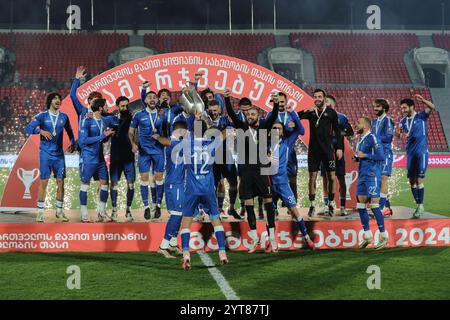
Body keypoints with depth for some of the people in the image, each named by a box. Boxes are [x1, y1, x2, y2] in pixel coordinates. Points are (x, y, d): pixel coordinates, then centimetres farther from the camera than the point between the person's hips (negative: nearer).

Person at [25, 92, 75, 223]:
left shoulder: (64, 117, 8)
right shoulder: (42, 116, -2)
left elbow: (70, 132, 21)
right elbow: (28, 128, -9)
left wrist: (73, 143, 7)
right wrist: (41, 130, -25)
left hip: (59, 154, 3)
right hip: (45, 154, -3)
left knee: (60, 181, 2)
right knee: (43, 181, -3)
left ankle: (59, 211, 12)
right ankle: (40, 212, 3)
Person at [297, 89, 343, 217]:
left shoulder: (331, 112, 1)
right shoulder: (310, 112, 5)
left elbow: (337, 131, 4)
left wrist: (339, 148, -1)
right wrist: (305, 111, -23)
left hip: (328, 149, -1)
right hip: (313, 149, 1)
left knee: (331, 177, -1)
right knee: (312, 177, 2)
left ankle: (331, 204, 12)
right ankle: (312, 205, 9)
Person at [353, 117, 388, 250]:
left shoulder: (372, 138, -13)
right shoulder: (360, 139, 15)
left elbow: (381, 156, -19)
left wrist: (364, 155, -17)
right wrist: (356, 158, 6)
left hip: (372, 175, -9)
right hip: (362, 175, 9)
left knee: (374, 205, -9)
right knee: (361, 206, 8)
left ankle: (384, 237, -1)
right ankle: (367, 236, 16)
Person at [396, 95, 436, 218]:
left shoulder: (421, 116, -2)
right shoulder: (403, 121, 12)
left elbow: (432, 107, -17)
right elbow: (398, 135, 1)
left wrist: (423, 100, -33)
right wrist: (398, 132, -22)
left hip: (421, 152, -6)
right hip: (410, 152, 6)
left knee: (419, 180, -10)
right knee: (412, 180, 7)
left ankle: (421, 206, -4)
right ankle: (418, 205, 17)